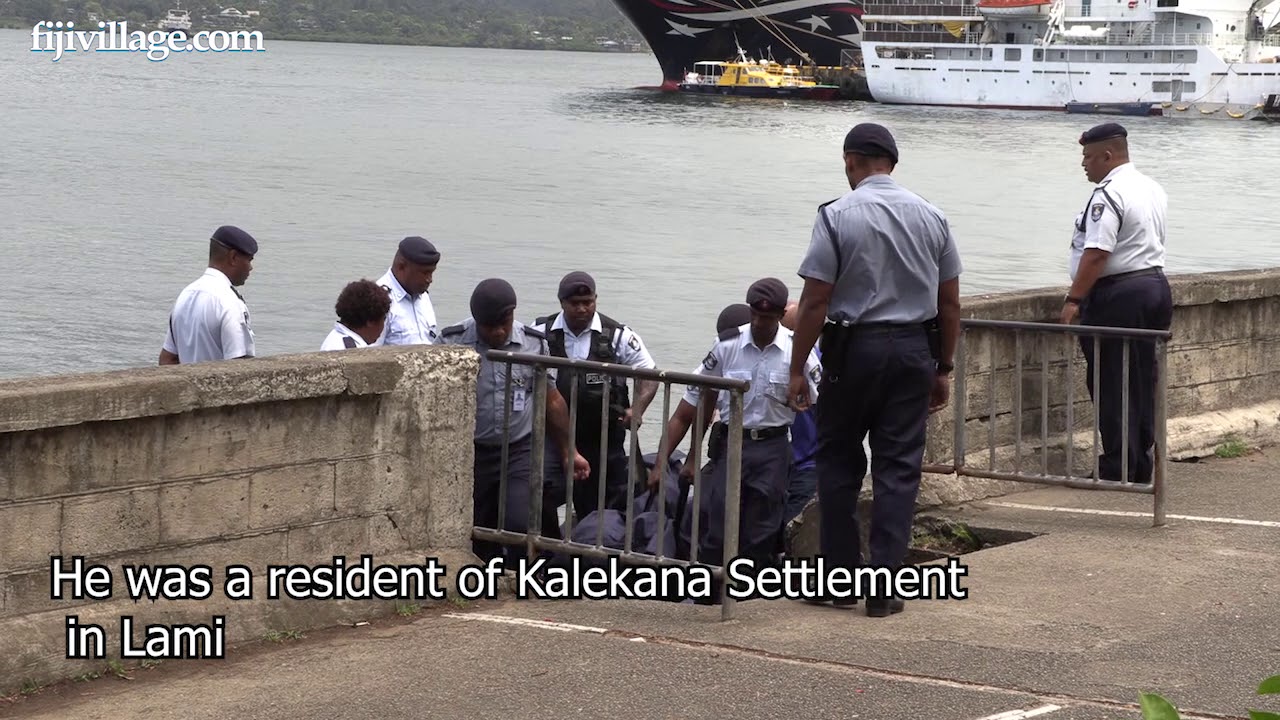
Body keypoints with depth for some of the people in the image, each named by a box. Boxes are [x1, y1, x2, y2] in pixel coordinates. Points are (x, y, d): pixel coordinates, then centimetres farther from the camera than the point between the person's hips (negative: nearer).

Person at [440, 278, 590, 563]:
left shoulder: (534, 343, -1)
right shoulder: (452, 342, -7)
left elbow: (551, 401, 9)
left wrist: (569, 452, 11)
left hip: (521, 452, 0)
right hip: (470, 453, 0)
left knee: (522, 524, -19)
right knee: (476, 540, 4)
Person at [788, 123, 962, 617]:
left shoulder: (837, 216, -8)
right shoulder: (931, 217, 4)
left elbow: (814, 302, -11)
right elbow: (950, 304, 8)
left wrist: (798, 369, -4)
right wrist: (943, 368, 16)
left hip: (854, 347, -3)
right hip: (914, 350, 3)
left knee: (838, 463, 11)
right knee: (899, 468, 5)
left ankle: (840, 576, 13)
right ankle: (884, 587, 3)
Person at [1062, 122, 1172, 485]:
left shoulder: (1108, 195, -16)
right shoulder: (1153, 189, 14)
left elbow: (1097, 253, -23)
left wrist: (1074, 299, -21)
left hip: (1118, 295, -9)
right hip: (1156, 285, 9)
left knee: (1111, 385, -3)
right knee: (1143, 382, 13)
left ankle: (1117, 468, -2)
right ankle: (1142, 466, 17)